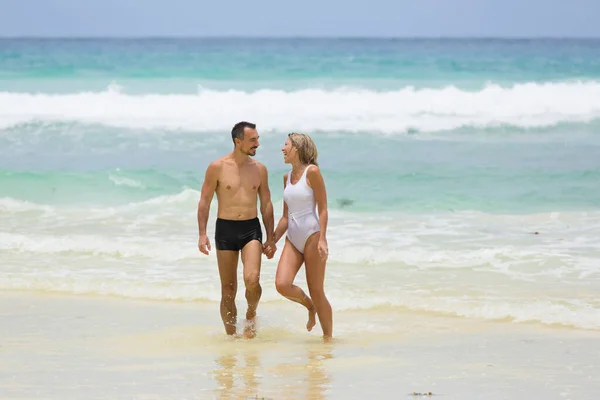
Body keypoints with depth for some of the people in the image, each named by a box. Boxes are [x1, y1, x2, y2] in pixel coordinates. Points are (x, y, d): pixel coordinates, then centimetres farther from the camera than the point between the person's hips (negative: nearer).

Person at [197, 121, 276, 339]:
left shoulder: (259, 169, 6)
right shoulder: (217, 167, -4)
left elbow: (266, 204, 11)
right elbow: (204, 201, 0)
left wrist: (270, 238, 8)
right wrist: (202, 234, -9)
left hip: (251, 229, 1)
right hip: (225, 230, -1)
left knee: (252, 279, -21)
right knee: (228, 291, 2)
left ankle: (251, 314, 8)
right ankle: (231, 335, 15)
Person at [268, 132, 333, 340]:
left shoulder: (312, 172, -7)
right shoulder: (287, 177, 13)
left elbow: (323, 209, -9)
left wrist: (322, 239, -18)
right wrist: (273, 241, 17)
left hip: (312, 235, -6)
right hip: (293, 238, 6)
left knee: (316, 291, -3)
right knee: (282, 284, -13)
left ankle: (328, 337, 9)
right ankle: (310, 306, 16)